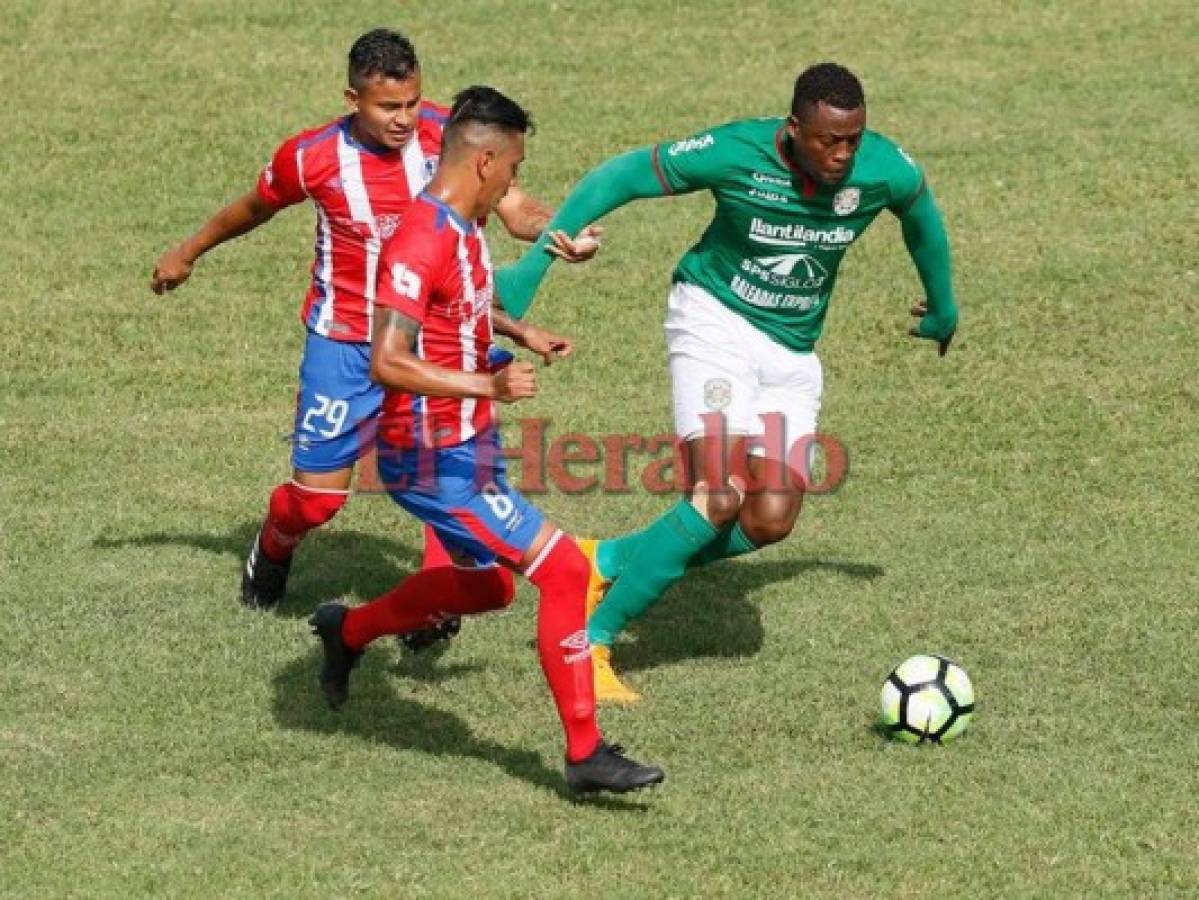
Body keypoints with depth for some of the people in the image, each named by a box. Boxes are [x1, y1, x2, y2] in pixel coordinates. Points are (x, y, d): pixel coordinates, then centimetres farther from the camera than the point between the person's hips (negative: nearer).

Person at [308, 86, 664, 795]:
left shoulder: (464, 227, 7)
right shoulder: (424, 239, -24)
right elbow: (387, 362, -31)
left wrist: (516, 330, 18)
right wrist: (488, 385, -37)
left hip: (468, 448, 11)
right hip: (434, 462, -11)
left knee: (490, 585, 26)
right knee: (564, 570, -14)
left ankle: (347, 632, 44)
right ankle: (586, 754, -7)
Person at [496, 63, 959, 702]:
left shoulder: (884, 170, -14)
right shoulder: (736, 153, -24)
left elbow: (920, 213, 11)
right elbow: (617, 178, -13)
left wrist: (943, 305, 25)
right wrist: (534, 264, -15)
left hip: (792, 351, 5)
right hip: (715, 320, -5)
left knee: (770, 520, -8)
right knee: (720, 495, -23)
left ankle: (607, 562, 12)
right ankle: (590, 644, -12)